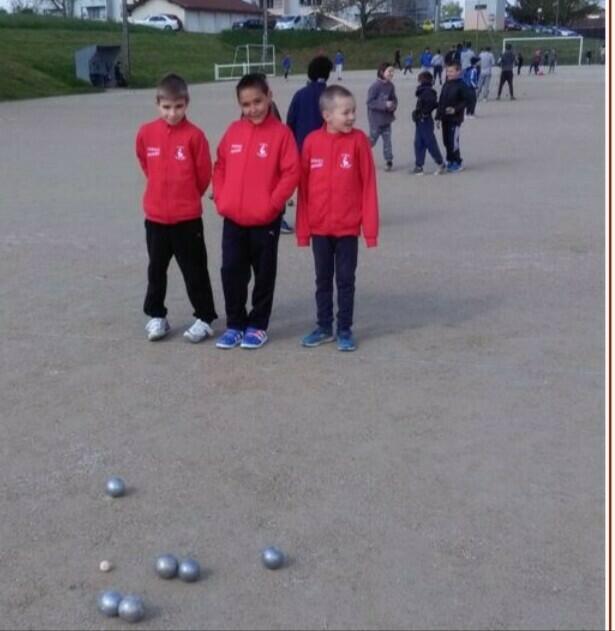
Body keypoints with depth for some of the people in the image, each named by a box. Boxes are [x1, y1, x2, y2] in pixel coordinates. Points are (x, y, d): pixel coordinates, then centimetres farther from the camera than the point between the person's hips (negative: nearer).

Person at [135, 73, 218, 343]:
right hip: (155, 216, 3)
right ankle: (156, 316, 28)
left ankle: (205, 318, 16)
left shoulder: (194, 135, -12)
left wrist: (187, 198, 9)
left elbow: (204, 173, -3)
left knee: (194, 270, 5)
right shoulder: (146, 133, -2)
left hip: (188, 217, -3)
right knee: (156, 269, 14)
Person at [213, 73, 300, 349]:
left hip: (265, 220, -4)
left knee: (264, 274, 8)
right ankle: (235, 324, 21)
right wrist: (221, 198, 1)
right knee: (231, 271, 7)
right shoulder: (233, 131, 5)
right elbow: (220, 166, 12)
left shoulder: (281, 133, -8)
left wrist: (271, 204, -15)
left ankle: (257, 325, 21)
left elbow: (291, 173, -11)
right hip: (232, 219, 4)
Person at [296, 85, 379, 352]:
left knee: (345, 279, 8)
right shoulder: (312, 141, -4)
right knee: (323, 279, 14)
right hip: (319, 227, 2)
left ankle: (345, 329, 19)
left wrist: (370, 227, -8)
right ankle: (324, 327, 26)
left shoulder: (358, 140, -7)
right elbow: (303, 187, 1)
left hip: (348, 227, -2)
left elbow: (368, 185, -6)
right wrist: (303, 229, 1)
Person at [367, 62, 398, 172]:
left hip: (387, 118, 5)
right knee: (372, 139, 8)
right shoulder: (375, 86, -18)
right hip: (376, 119, -5)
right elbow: (370, 102, -20)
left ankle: (389, 161, 8)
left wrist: (393, 106, -11)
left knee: (387, 139, 3)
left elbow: (394, 99, 12)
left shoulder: (391, 86, 0)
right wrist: (384, 104, -26)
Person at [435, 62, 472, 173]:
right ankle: (451, 161, 23)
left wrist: (456, 109, -20)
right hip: (445, 118, 7)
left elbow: (467, 99, -11)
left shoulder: (461, 85, -9)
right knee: (446, 141, 10)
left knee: (453, 142, -8)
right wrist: (438, 116, 11)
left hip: (455, 119, -7)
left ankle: (458, 163, 4)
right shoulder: (446, 85, 11)